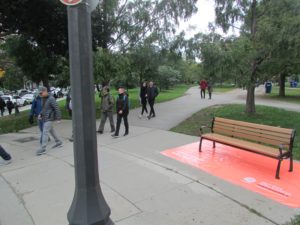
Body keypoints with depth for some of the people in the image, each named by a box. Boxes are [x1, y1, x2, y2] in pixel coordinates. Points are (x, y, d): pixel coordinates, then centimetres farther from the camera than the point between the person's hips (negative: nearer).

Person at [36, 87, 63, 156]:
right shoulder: (43, 99, 10)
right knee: (51, 131, 18)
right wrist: (40, 114, 5)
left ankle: (43, 149, -12)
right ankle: (58, 143, 32)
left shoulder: (51, 99, -17)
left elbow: (57, 108, -17)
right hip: (45, 118, 9)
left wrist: (58, 119, -18)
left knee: (45, 132, -12)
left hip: (49, 118, -9)